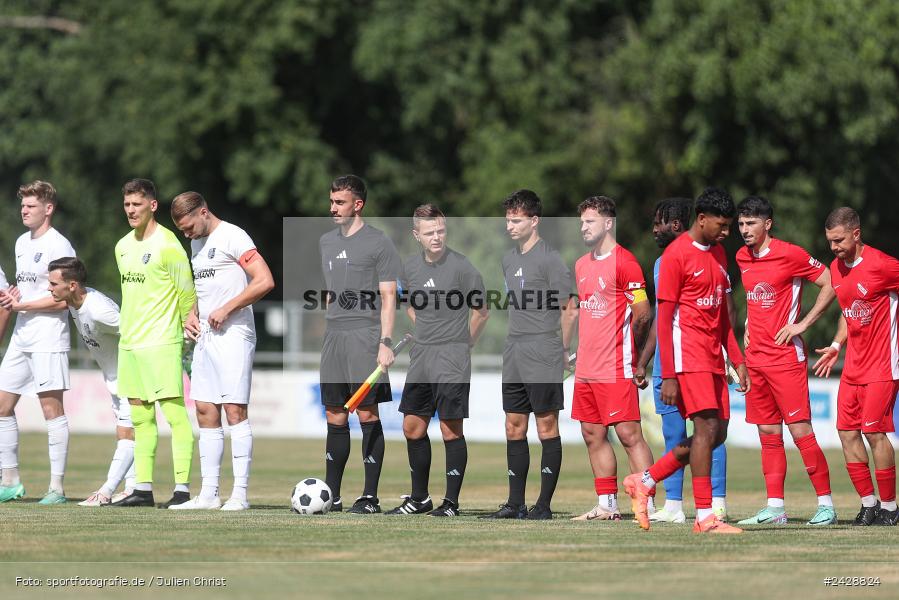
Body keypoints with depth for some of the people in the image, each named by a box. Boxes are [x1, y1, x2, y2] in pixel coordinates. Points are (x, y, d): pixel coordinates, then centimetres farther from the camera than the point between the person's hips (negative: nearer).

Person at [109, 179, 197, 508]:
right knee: (140, 417, 9)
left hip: (161, 342, -8)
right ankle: (142, 488, 12)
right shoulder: (123, 246, 13)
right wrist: (128, 329, 19)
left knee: (174, 412, -8)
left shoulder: (167, 245, -11)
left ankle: (182, 488, -11)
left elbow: (186, 294, -7)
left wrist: (188, 332, -2)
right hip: (129, 342, 8)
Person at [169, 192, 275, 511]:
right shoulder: (197, 243, 18)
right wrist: (193, 313, 13)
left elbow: (265, 281, -18)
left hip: (233, 335, -9)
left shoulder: (233, 237, -10)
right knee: (205, 412, 6)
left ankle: (240, 493, -9)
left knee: (235, 410, -9)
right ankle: (208, 493, 8)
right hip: (205, 337, 9)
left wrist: (225, 309, -16)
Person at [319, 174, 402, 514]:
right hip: (334, 336, 6)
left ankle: (370, 496, -5)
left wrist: (385, 343, -14)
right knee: (335, 418, 7)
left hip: (365, 337, -6)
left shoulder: (378, 243, -3)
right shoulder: (327, 242, 16)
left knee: (368, 414, -7)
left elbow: (388, 298, -6)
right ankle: (331, 495, 11)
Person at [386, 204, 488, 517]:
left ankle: (451, 502, 0)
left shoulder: (461, 266, -11)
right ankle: (419, 498, 21)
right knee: (413, 429, 9)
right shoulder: (410, 266, 7)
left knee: (451, 430, -6)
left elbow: (481, 313, -3)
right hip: (420, 356, 6)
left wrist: (461, 345, 4)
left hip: (451, 361, -6)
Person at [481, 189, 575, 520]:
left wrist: (561, 351, -1)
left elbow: (569, 308, -6)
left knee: (547, 428, -3)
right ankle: (515, 504, 13)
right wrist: (516, 343, 17)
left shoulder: (549, 259, -9)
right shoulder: (509, 259, 15)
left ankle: (544, 505, -2)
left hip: (542, 358, -8)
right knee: (514, 429, 8)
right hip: (514, 356, 8)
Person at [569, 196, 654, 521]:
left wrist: (627, 351, 5)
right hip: (586, 368, 9)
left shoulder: (624, 262, -10)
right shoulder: (582, 265, 15)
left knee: (629, 434, -9)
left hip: (616, 369, -8)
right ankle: (607, 505, 14)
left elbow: (643, 314, -8)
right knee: (593, 435, 9)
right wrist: (583, 350, 14)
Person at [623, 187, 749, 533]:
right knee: (707, 427, -14)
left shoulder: (718, 254, 16)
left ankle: (645, 481, 16)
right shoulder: (676, 254, -9)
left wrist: (737, 359, 15)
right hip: (688, 352, -8)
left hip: (712, 355, 8)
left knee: (717, 433, 5)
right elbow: (664, 319, -12)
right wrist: (668, 375, -16)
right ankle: (704, 517, -13)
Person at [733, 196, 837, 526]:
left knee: (800, 430, -9)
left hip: (786, 356, -7)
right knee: (768, 434, 7)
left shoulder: (789, 254, -10)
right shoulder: (742, 258, 11)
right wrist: (750, 325, 13)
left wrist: (802, 324, -10)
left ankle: (825, 504, -3)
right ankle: (774, 508, 8)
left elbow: (830, 285, -7)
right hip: (756, 359, 7)